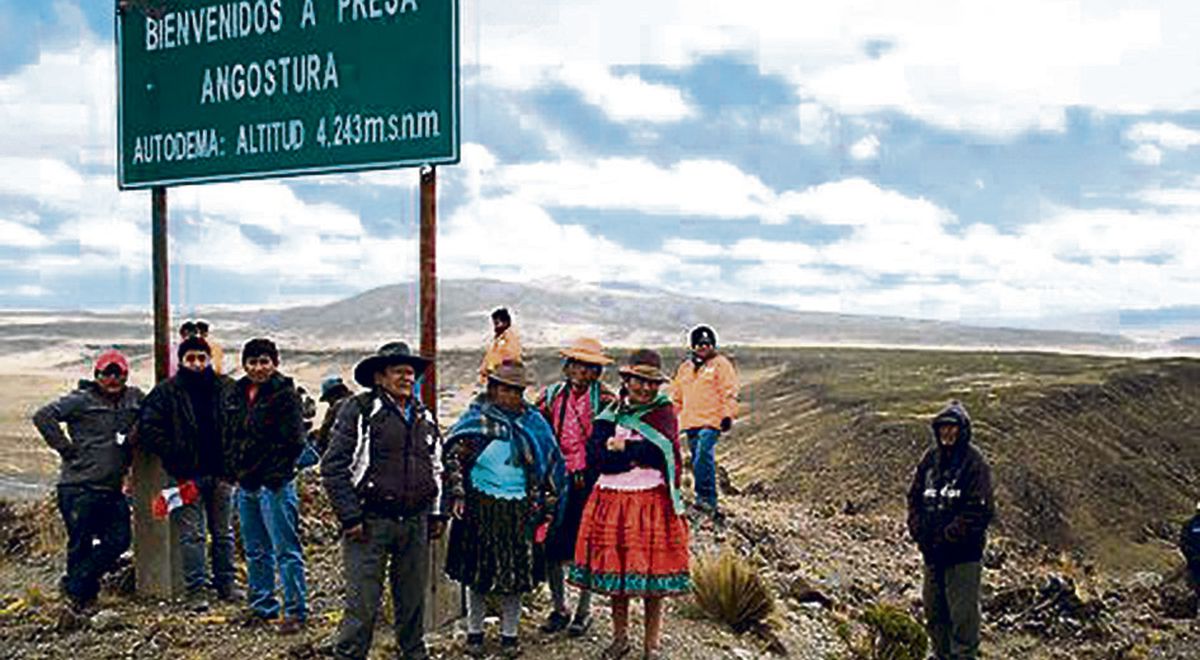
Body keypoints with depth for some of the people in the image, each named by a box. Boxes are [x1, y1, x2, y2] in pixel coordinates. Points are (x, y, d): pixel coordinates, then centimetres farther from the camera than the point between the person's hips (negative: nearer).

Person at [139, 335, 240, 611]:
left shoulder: (227, 388, 4)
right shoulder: (166, 392, -2)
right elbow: (148, 430, -4)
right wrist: (175, 456, -9)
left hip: (221, 473, 3)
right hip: (187, 475, -2)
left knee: (223, 532, 12)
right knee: (192, 534, -1)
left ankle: (226, 583, 22)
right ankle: (196, 589, 5)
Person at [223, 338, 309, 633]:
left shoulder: (285, 395, -9)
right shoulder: (235, 395, 12)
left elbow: (293, 443, -12)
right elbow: (229, 436, 21)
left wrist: (274, 476, -14)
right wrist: (236, 470, 11)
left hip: (275, 485, -7)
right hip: (245, 484, 7)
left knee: (286, 550, -4)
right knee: (255, 552, 15)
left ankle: (295, 611, 1)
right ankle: (262, 606, 25)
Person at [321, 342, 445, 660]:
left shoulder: (424, 417, 15)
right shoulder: (358, 410, -5)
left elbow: (436, 468, 24)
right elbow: (333, 467, -8)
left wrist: (436, 513, 16)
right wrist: (350, 517, -11)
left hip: (415, 523, 6)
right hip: (370, 523, -5)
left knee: (413, 600, 14)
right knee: (363, 604, -4)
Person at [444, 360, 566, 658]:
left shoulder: (533, 423, 6)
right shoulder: (476, 419, -1)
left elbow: (550, 464, 12)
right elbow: (453, 457, 0)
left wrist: (547, 505, 10)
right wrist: (457, 494, -7)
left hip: (519, 507, 2)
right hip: (480, 504, -1)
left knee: (515, 574, 5)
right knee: (478, 571, 8)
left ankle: (509, 634, 19)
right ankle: (474, 632, 23)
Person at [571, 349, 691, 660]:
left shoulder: (664, 411, 1)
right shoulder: (610, 414, 6)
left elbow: (659, 449, -16)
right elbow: (595, 456, -8)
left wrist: (620, 448, -8)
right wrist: (639, 456, -15)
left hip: (652, 503, -2)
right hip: (612, 501, 3)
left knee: (652, 576, 3)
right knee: (614, 573, 10)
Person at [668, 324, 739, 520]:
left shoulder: (721, 364, 1)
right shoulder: (685, 367, 18)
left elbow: (730, 393, -5)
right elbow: (676, 395, 26)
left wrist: (728, 416, -14)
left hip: (711, 421, -7)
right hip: (690, 422, 7)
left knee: (703, 458, -23)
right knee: (698, 461, 8)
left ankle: (705, 498, -22)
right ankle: (709, 503, 16)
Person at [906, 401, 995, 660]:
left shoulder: (974, 462, -11)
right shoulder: (930, 458, 6)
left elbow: (980, 510, -16)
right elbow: (914, 498, 11)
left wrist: (948, 537, -17)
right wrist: (919, 531, -2)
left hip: (963, 553, -6)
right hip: (932, 551, 7)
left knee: (963, 614, -2)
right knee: (934, 612, 17)